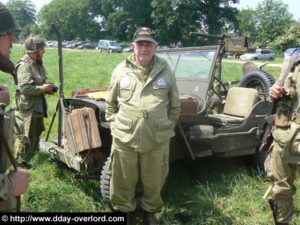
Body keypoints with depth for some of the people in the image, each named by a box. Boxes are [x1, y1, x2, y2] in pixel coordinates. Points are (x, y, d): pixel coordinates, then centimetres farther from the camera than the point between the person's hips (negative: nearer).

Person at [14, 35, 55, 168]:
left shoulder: (38, 64, 11)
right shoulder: (24, 65, -19)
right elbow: (25, 87, -27)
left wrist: (47, 88, 5)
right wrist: (43, 89, -20)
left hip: (37, 107, 10)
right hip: (26, 108, -10)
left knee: (36, 134, 19)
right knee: (25, 137, 0)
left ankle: (26, 159, 35)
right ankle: (20, 162, 15)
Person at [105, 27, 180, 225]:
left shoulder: (165, 71, 4)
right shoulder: (121, 71, 3)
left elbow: (175, 106, 11)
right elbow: (111, 104, 12)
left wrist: (167, 128, 7)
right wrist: (115, 126, 5)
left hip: (157, 140, 1)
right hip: (125, 138, 0)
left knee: (154, 180, 14)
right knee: (123, 180, 10)